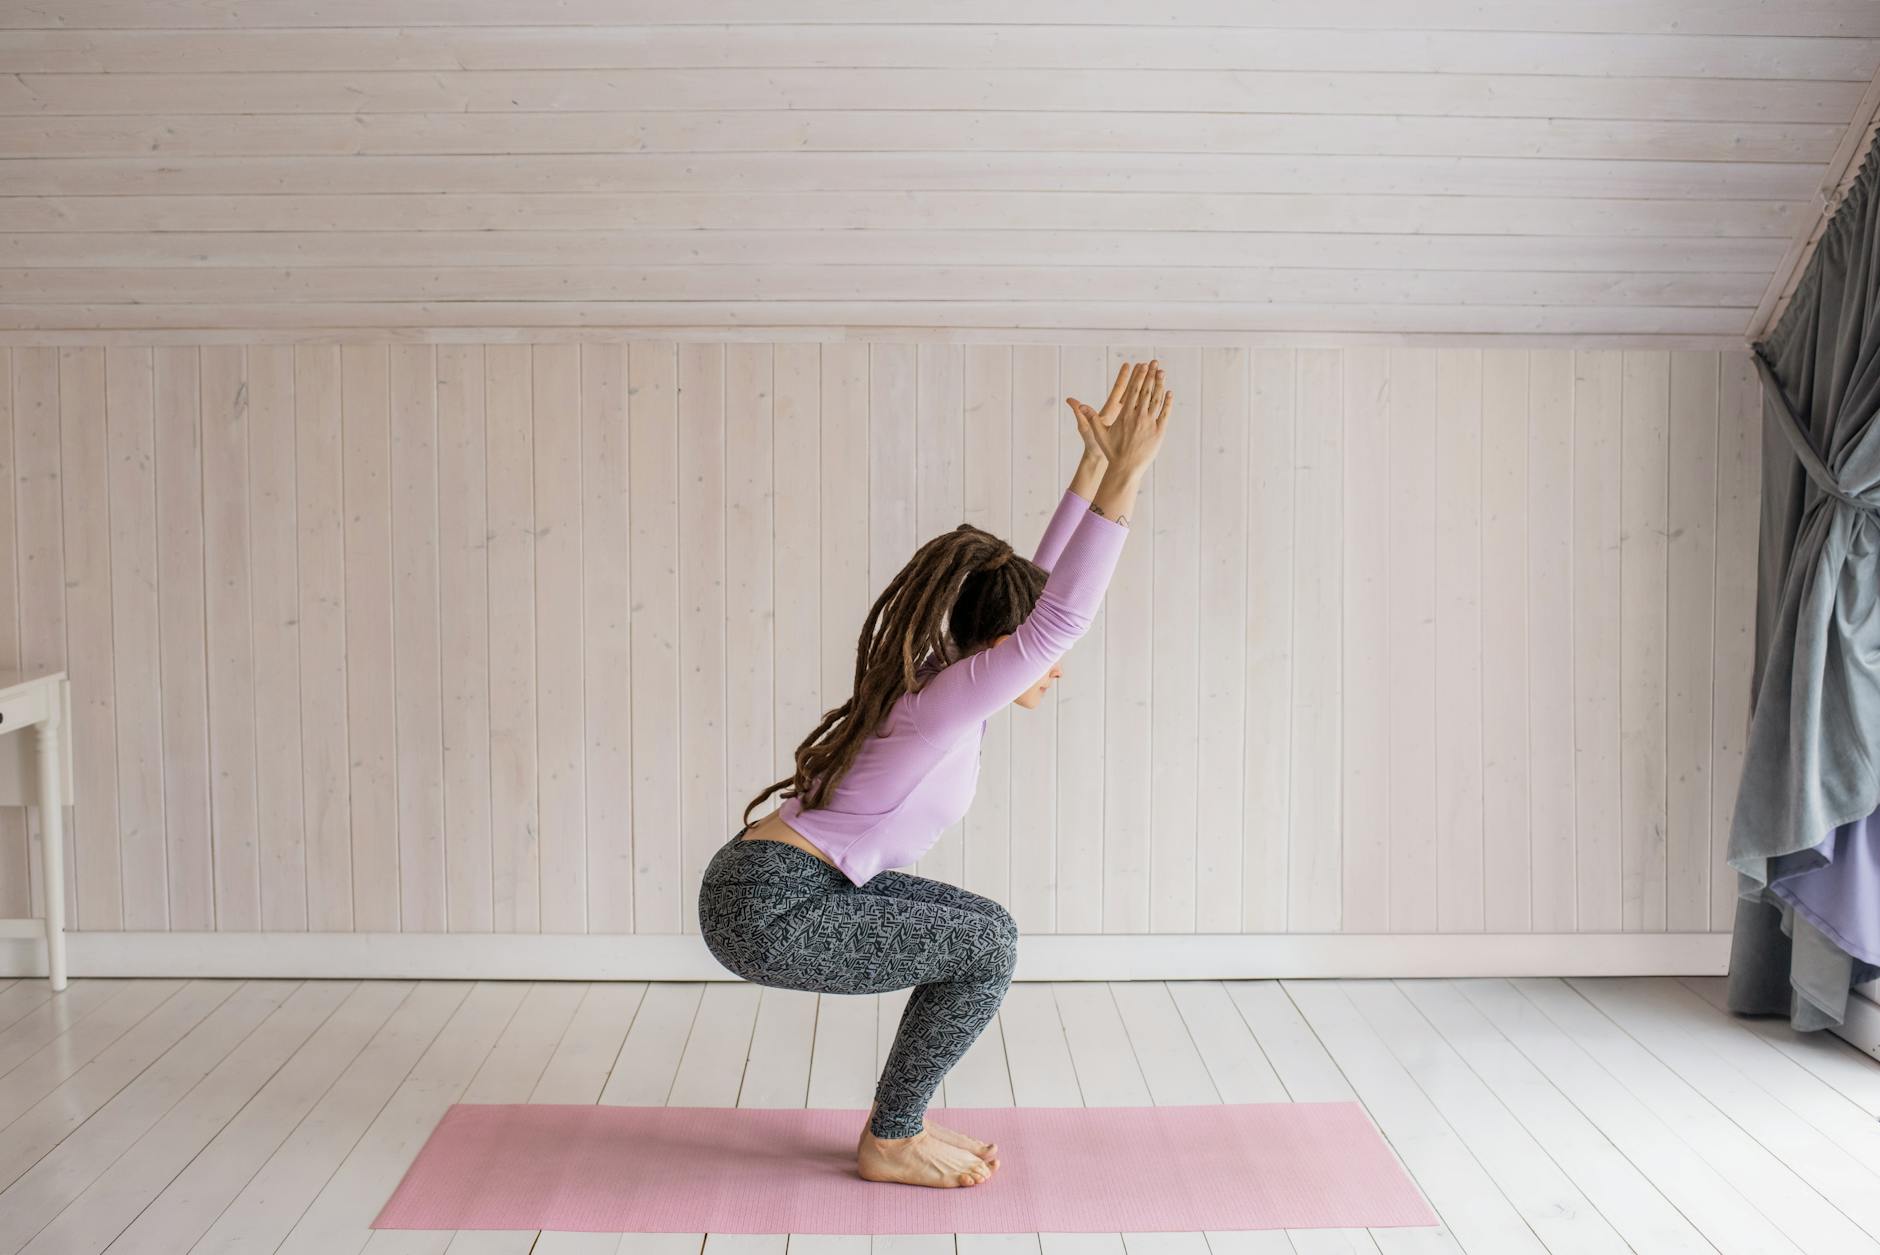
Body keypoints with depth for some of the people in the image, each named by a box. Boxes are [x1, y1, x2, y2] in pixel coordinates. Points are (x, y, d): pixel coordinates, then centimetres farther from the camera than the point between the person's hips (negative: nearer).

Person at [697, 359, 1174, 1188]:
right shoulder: (942, 703, -17)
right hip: (769, 912, -10)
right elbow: (1062, 615, -26)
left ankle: (899, 1120, 20)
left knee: (981, 930, 12)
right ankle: (890, 1143, 6)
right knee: (987, 948, -7)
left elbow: (1040, 587, 16)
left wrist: (1096, 462, 12)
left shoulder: (944, 676, 9)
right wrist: (1125, 473, -28)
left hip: (788, 886, 10)